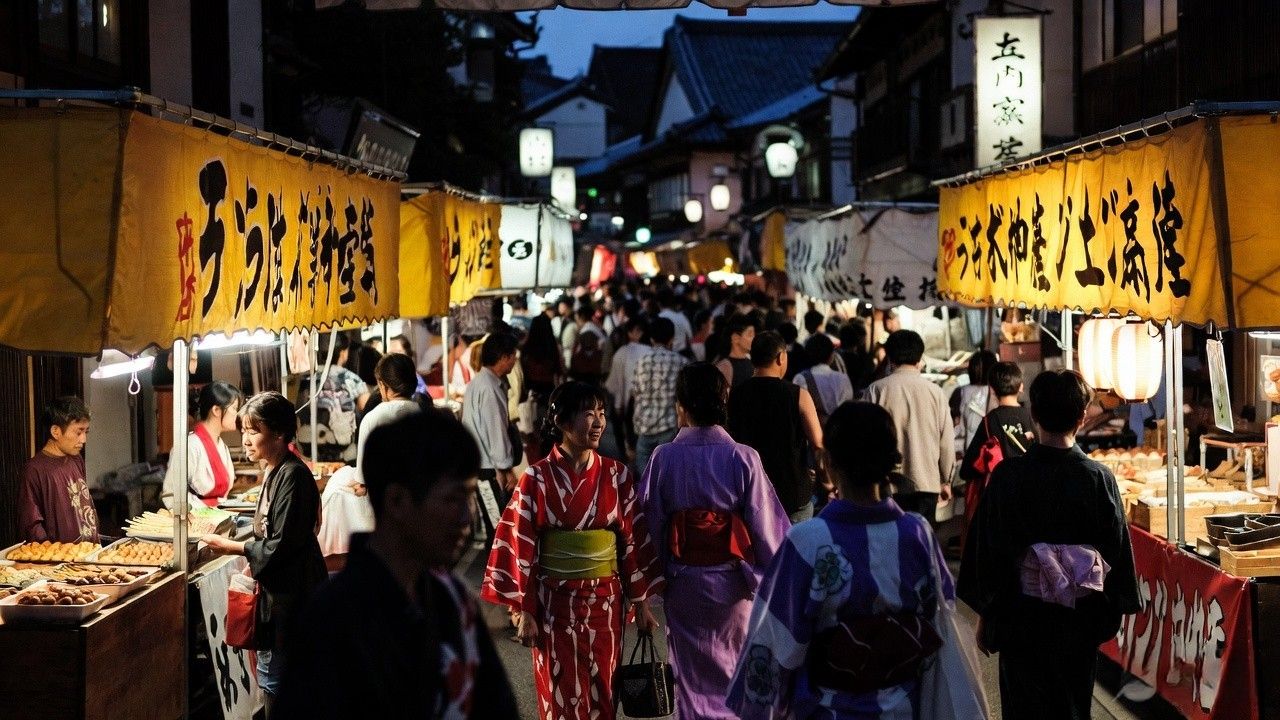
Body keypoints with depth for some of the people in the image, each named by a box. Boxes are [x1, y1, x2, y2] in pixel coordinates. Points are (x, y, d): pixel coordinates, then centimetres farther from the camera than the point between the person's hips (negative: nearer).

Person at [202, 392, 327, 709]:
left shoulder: (292, 475, -19)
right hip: (277, 587, 10)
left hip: (289, 594, -10)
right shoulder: (274, 471, 10)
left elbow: (282, 545, -20)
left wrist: (232, 547, -13)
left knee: (273, 676, -5)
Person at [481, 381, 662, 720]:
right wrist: (523, 611, -8)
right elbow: (520, 546, -7)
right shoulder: (537, 478, -9)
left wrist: (641, 601, 4)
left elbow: (633, 539, 3)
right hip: (554, 603, -2)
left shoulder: (616, 475, -1)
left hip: (605, 601, 2)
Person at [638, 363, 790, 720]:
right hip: (733, 580, 0)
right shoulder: (743, 458, -13)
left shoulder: (664, 458, -11)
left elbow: (651, 522, -4)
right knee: (734, 673, 18)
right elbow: (766, 526, -9)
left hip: (683, 583, 1)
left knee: (694, 677, 14)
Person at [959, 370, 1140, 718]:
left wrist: (985, 613, 4)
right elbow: (1117, 550, -3)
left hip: (1022, 621, -2)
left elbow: (985, 550, -8)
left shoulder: (1008, 476, -13)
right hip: (1081, 622, 2)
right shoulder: (1100, 479, -9)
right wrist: (1111, 614, 11)